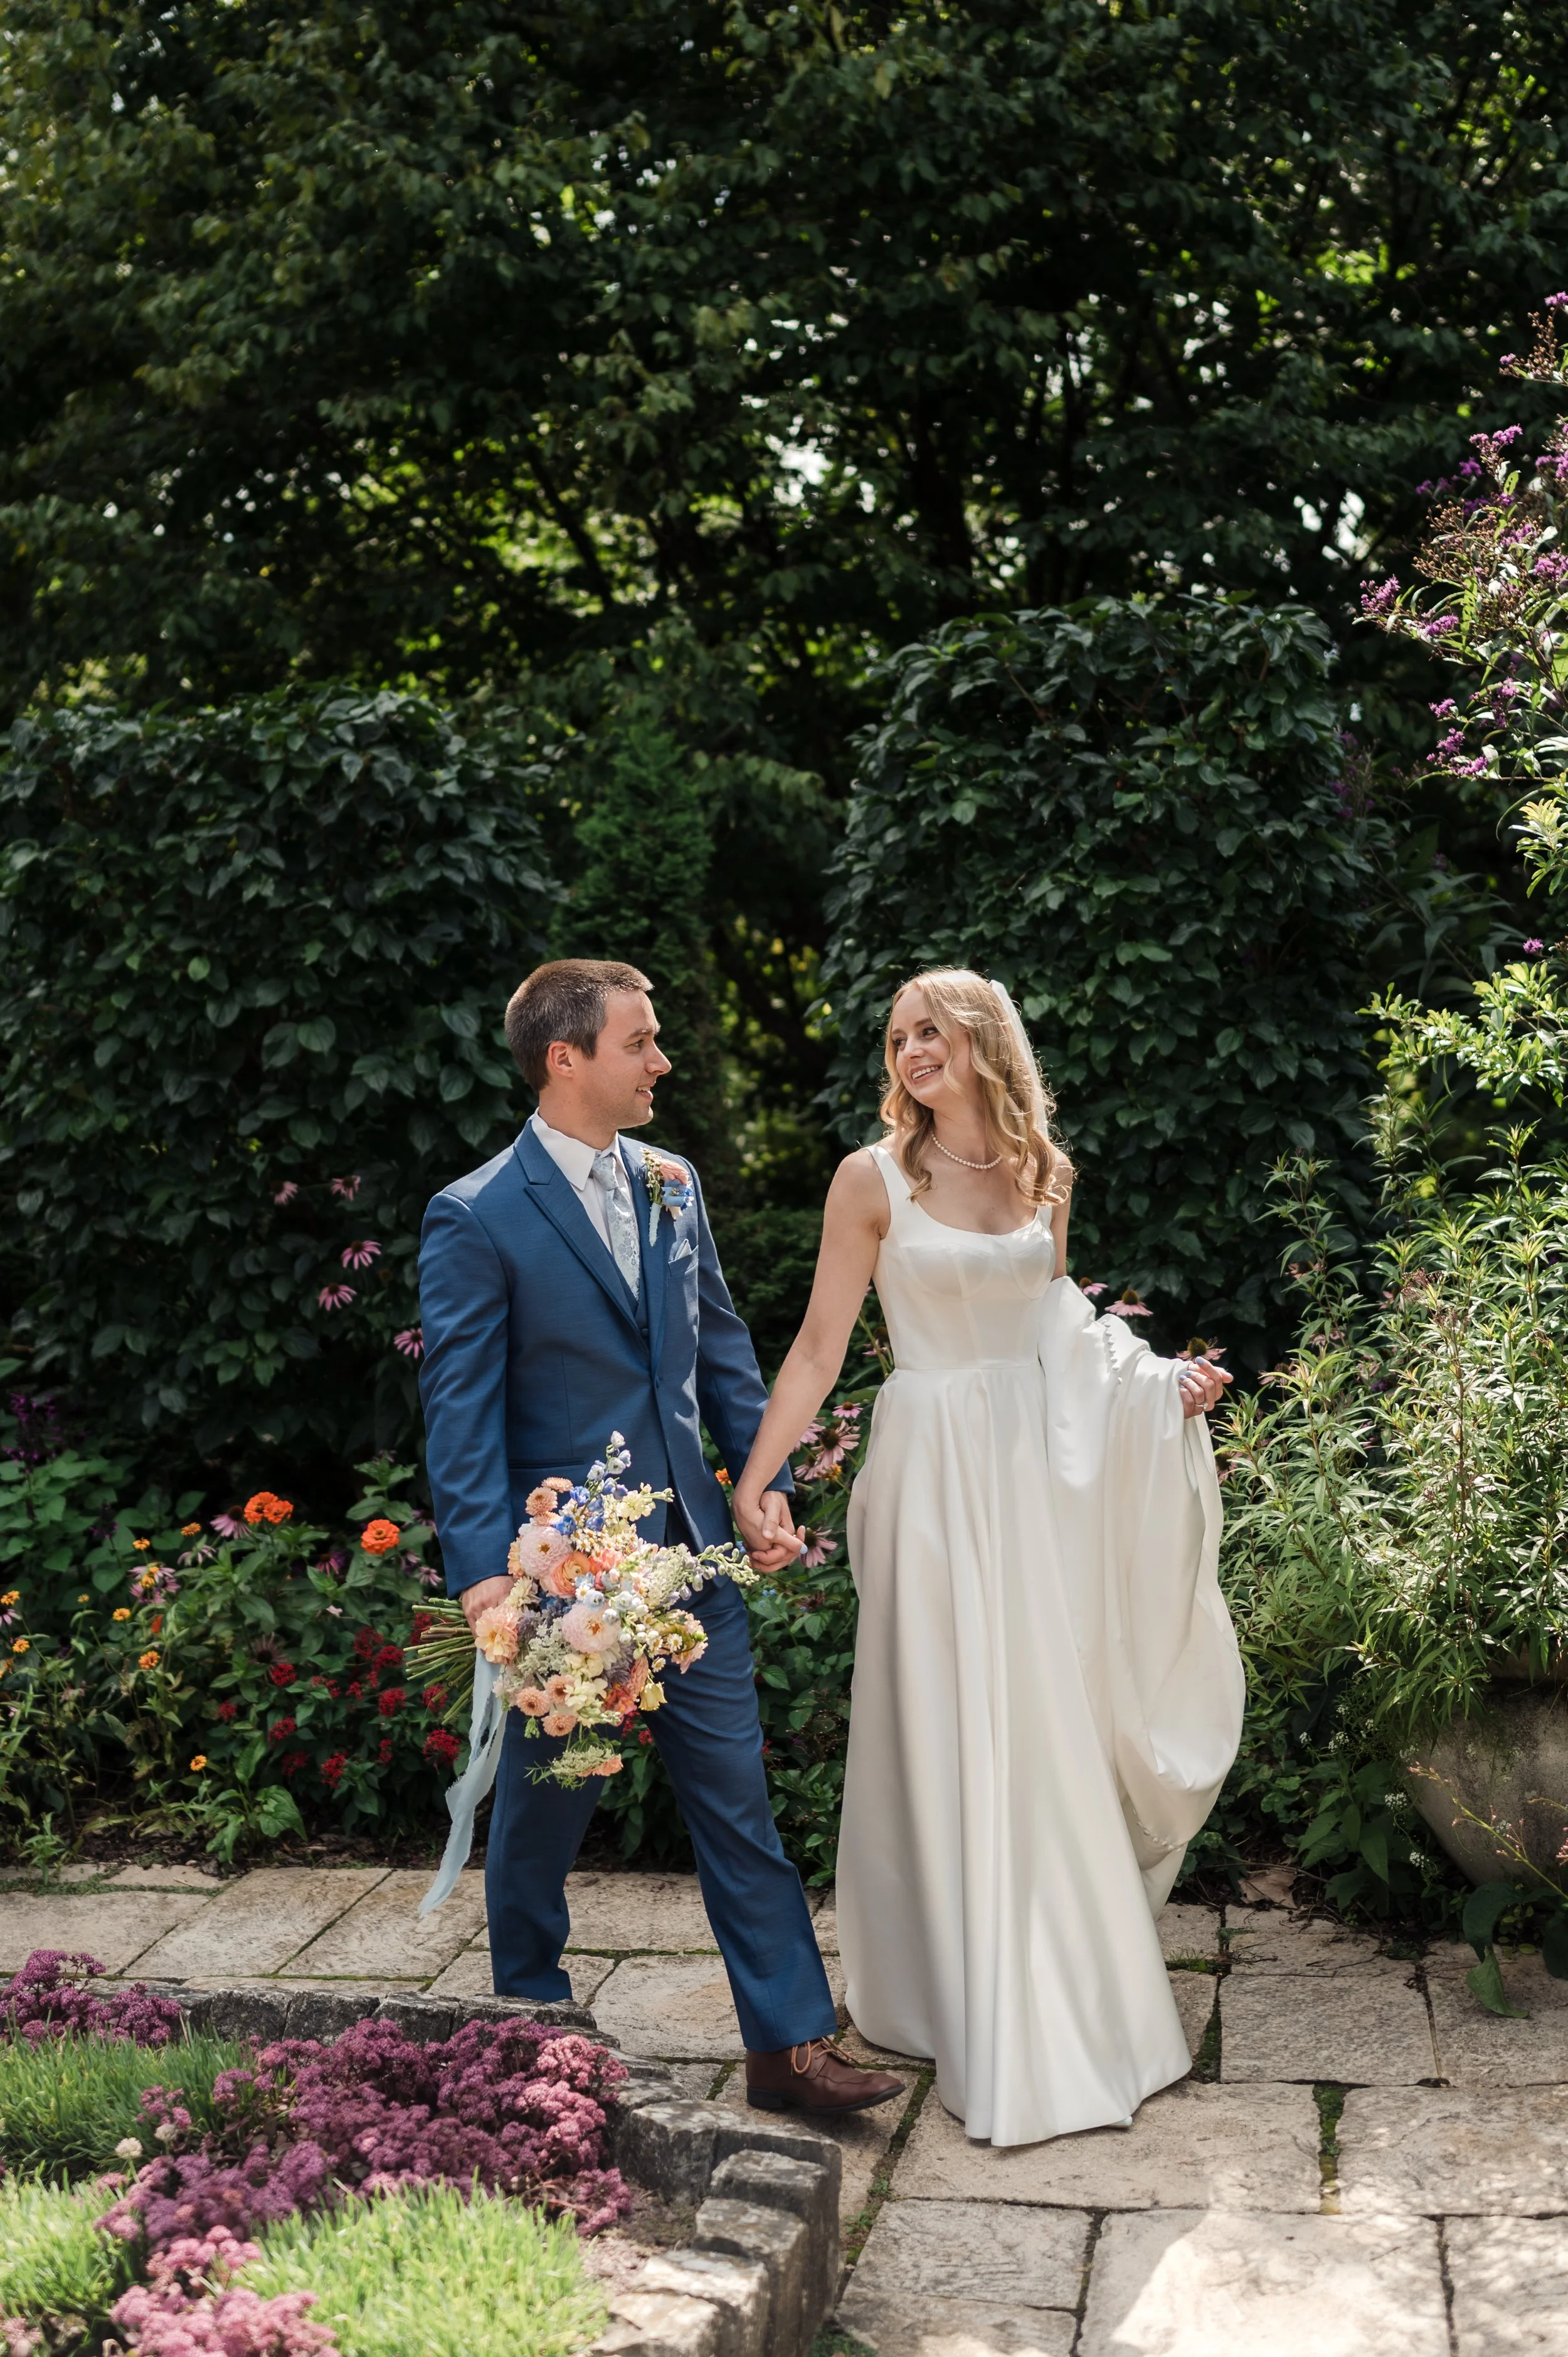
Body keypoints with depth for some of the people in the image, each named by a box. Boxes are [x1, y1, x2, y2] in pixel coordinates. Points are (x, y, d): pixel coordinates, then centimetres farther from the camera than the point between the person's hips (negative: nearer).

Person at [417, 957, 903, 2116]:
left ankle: (791, 2041, 17)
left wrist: (768, 1482, 6)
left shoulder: (671, 1184, 8)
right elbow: (461, 1408, -13)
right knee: (543, 1816, 12)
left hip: (690, 1555, 5)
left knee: (739, 1802, 8)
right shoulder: (478, 1218, -11)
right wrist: (484, 1572, -20)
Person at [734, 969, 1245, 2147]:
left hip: (1040, 1464, 4)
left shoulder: (1042, 1173, 6)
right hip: (938, 1466, -4)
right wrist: (755, 1476, -16)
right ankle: (979, 2013, 16)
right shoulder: (875, 1178, -7)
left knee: (1054, 1723, 11)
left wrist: (1163, 1383, 6)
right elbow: (821, 1346, -8)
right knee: (951, 1730, 1)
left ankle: (1068, 1997, 30)